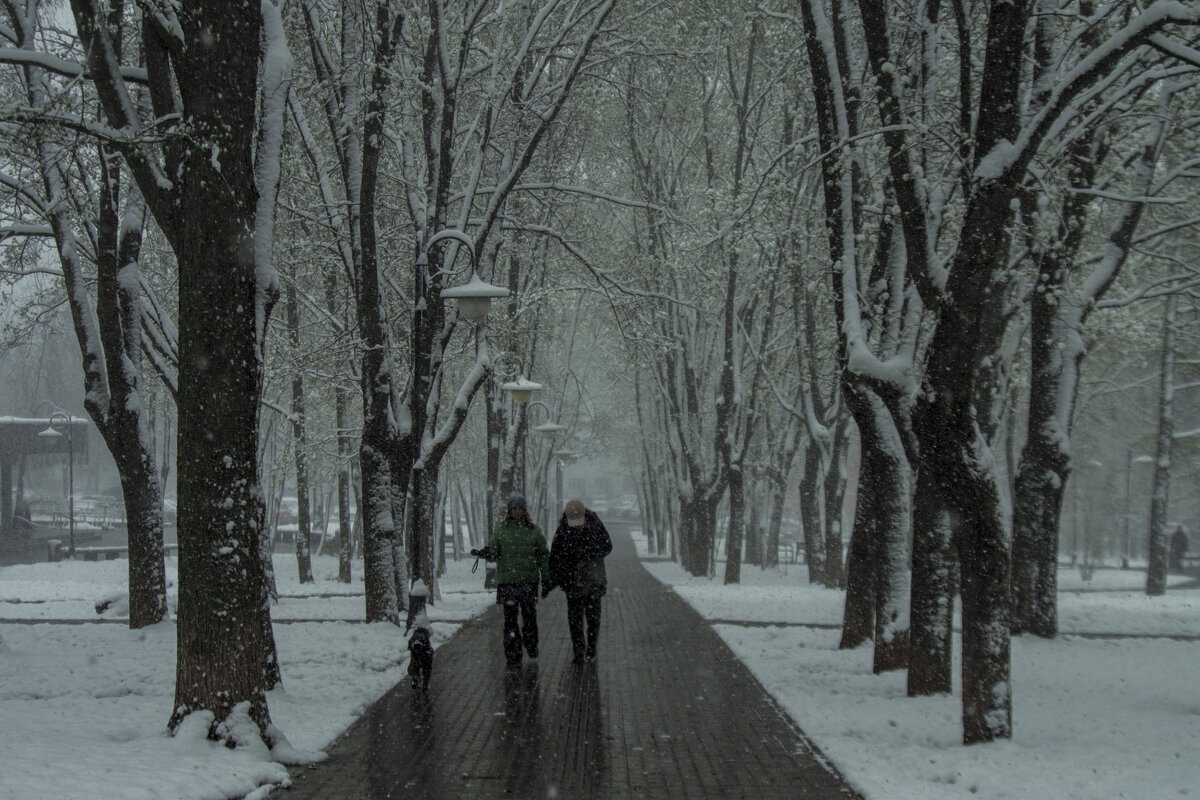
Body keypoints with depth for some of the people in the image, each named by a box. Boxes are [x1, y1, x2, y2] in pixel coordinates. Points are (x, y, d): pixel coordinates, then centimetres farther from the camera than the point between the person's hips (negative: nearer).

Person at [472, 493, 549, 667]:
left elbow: (543, 554, 9)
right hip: (507, 580, 0)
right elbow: (494, 553, 4)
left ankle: (531, 645, 24)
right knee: (510, 618, -1)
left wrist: (545, 577, 1)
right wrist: (483, 553, -18)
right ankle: (512, 654, 4)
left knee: (529, 615, 2)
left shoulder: (534, 530, 6)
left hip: (529, 580, 0)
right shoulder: (500, 530, 7)